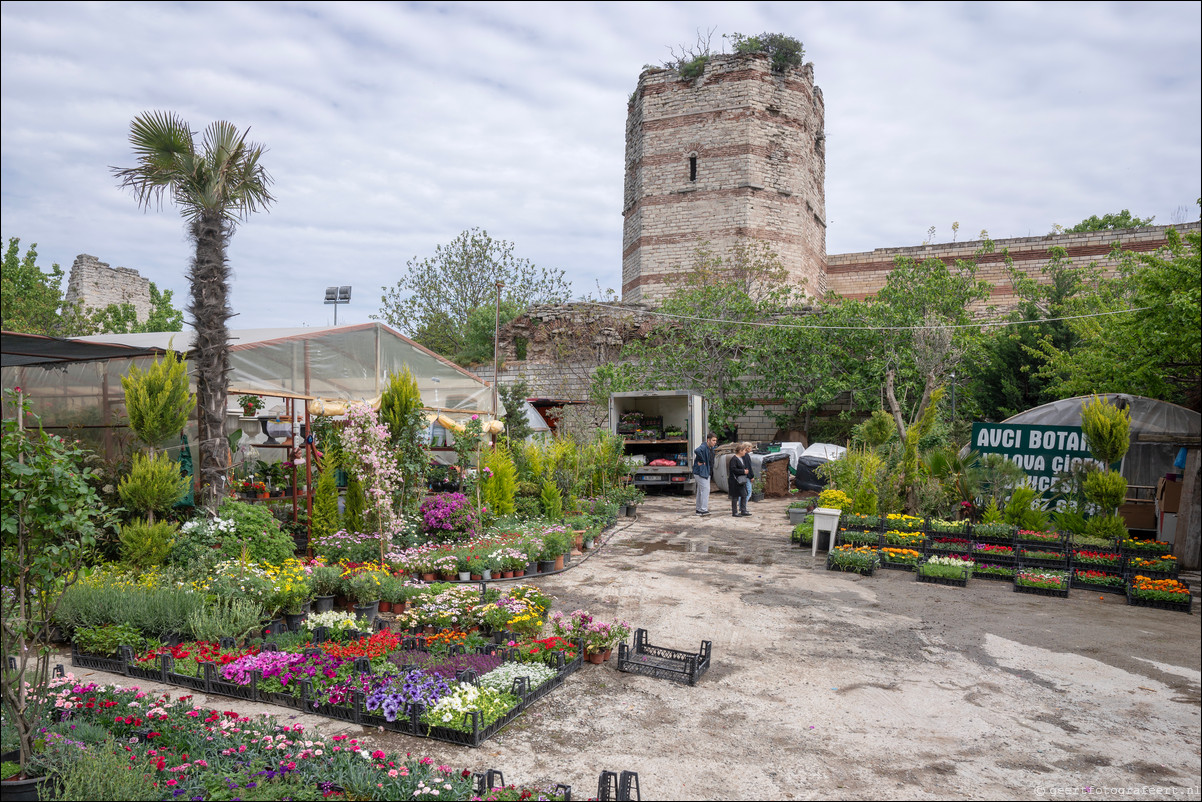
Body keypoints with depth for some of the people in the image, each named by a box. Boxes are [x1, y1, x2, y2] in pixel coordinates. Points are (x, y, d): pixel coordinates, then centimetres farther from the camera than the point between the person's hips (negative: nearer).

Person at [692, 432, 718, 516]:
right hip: (700, 472, -10)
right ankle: (703, 509, -9)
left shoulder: (711, 448, 13)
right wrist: (702, 461, -30)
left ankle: (699, 509, 22)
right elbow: (697, 451, -41)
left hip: (706, 473, 10)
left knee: (701, 491, 14)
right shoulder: (703, 447, -18)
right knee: (705, 490, -11)